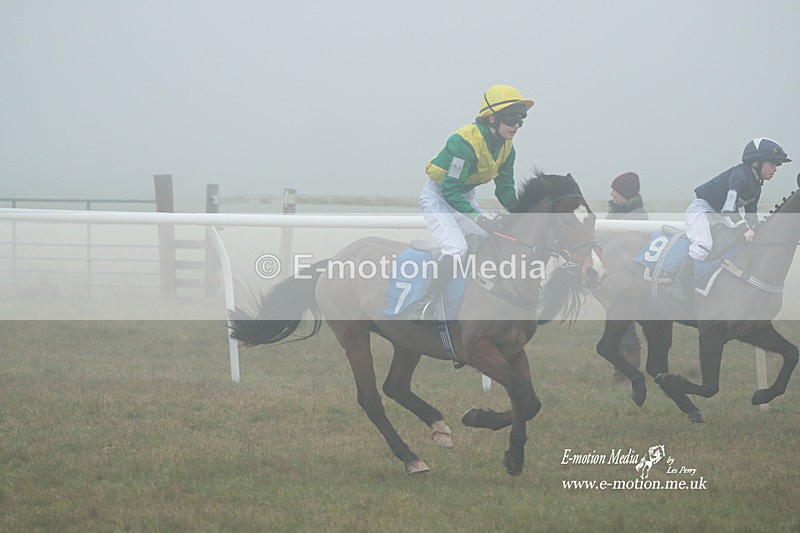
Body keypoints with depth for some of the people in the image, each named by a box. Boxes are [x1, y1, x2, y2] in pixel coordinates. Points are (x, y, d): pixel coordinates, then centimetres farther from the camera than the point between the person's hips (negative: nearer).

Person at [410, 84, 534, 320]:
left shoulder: (507, 149, -3)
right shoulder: (466, 141, -29)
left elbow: (505, 190, 5)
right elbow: (450, 190, -30)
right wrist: (476, 216, -39)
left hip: (464, 198, 9)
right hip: (437, 197, -9)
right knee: (456, 249, -28)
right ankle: (422, 310, -26)